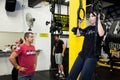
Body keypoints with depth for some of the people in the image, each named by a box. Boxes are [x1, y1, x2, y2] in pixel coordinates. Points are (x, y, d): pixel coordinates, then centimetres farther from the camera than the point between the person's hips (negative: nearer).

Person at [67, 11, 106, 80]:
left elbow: (101, 34, -23)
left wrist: (98, 19, -16)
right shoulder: (88, 28, 18)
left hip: (92, 56, -6)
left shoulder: (101, 26, 0)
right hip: (82, 54, 7)